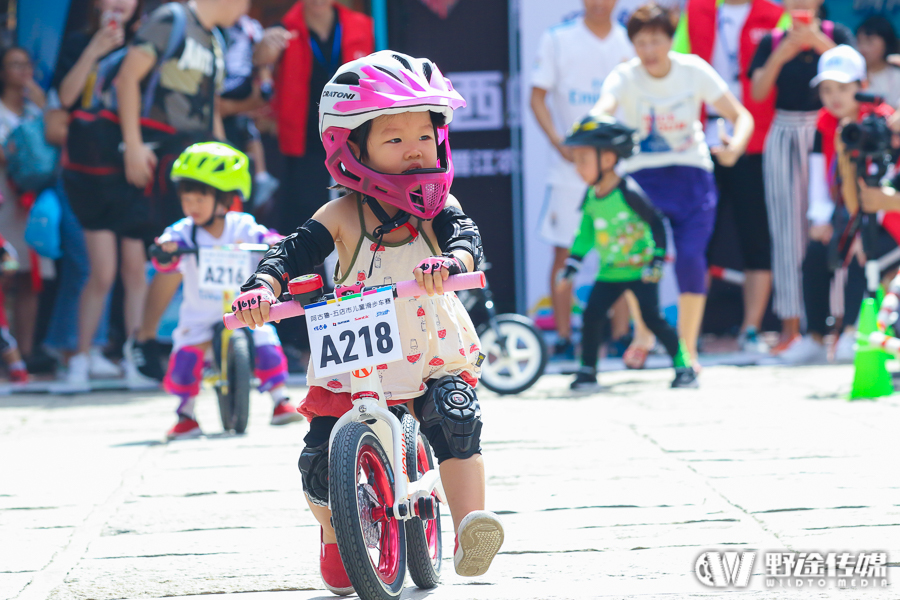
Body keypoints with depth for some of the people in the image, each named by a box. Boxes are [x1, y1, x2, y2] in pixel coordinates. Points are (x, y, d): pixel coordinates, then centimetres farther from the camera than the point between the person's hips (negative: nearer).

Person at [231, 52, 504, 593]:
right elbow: (297, 250, -14)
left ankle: (470, 530, -28)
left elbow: (468, 237, -22)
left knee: (457, 421, -27)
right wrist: (264, 286, -35)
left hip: (432, 355, 0)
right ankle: (335, 535, 26)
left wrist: (451, 262, -46)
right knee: (322, 461, -5)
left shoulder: (438, 208, -5)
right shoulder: (344, 216, -7)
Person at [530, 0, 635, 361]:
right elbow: (537, 98, 2)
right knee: (564, 251, -2)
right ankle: (563, 338, 4)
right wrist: (560, 143, -11)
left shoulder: (629, 41, 8)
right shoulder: (558, 39, 2)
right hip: (571, 165, -2)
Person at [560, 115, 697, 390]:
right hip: (609, 272, 6)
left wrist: (657, 260, -16)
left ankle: (683, 366, 0)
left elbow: (656, 223, -14)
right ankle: (587, 371, 10)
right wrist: (573, 262, 12)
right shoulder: (591, 197, 1)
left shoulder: (629, 194, -20)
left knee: (652, 318, -10)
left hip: (639, 271, -6)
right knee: (592, 315, -1)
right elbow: (586, 232, 14)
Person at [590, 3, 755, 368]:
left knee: (691, 258, -15)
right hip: (641, 175, 0)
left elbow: (741, 116, -3)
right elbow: (603, 107, -30)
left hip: (691, 174, 0)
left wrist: (735, 145, -26)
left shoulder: (694, 71, -6)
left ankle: (687, 350, 2)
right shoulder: (625, 76, -9)